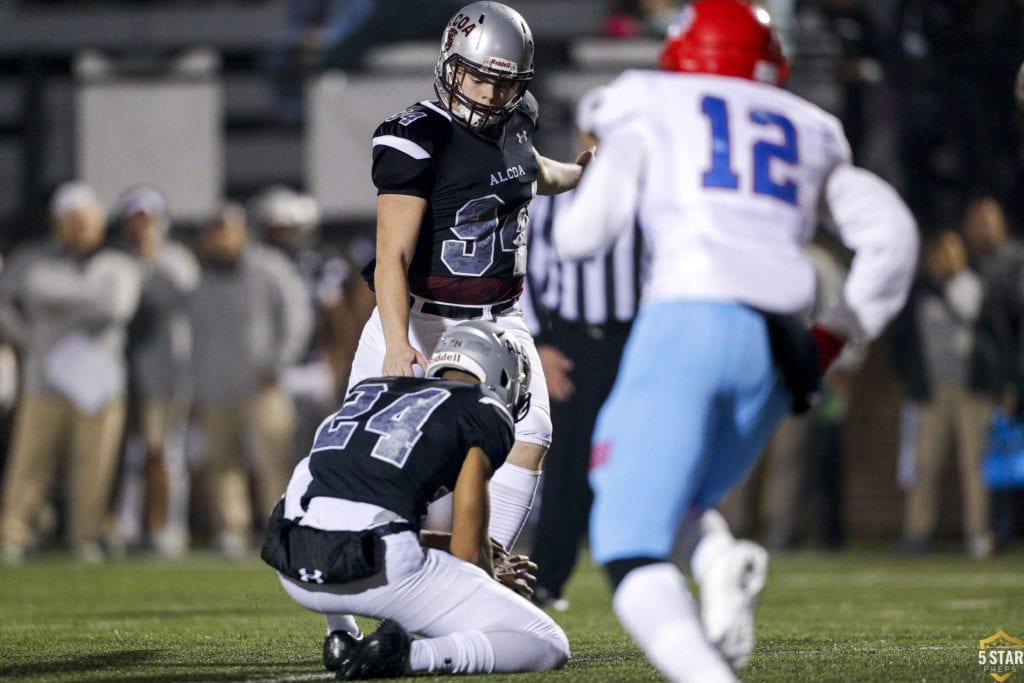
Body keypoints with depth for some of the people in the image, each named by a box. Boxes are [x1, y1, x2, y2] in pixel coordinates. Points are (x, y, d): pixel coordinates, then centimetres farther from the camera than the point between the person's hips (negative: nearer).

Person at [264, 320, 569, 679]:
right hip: (381, 572, -5)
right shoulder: (486, 414, 11)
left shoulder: (368, 390, 28)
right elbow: (468, 551, 7)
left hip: (296, 570, 6)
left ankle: (340, 636, 26)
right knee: (548, 646, 6)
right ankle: (407, 655, -15)